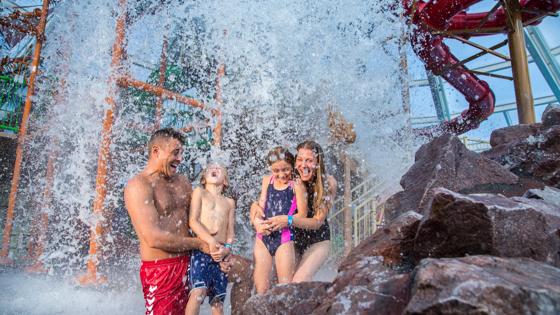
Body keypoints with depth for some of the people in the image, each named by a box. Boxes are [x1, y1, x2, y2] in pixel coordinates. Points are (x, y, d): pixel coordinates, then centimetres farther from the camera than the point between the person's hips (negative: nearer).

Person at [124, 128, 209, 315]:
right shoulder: (138, 186, -13)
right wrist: (199, 244, -13)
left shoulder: (182, 182, 10)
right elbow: (154, 238, -21)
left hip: (188, 264, 7)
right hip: (160, 272, -7)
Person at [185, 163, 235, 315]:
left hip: (221, 252, 4)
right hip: (202, 248, -3)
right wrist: (211, 241, -15)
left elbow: (230, 232, 12)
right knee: (198, 291, -23)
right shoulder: (199, 192, 9)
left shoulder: (229, 202, 18)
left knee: (218, 298, 6)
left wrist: (227, 249, -9)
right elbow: (193, 221, -3)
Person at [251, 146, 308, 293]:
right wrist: (257, 223, -8)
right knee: (261, 288, 8)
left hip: (284, 238, -4)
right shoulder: (267, 180, 9)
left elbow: (302, 213, -9)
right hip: (262, 238, 5)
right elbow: (261, 205, 12)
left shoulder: (296, 185, -6)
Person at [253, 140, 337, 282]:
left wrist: (289, 220, -37)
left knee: (299, 282, -19)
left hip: (317, 242, -2)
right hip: (293, 239, 2)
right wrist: (255, 205, -26)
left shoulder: (328, 183, -18)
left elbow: (318, 222, -21)